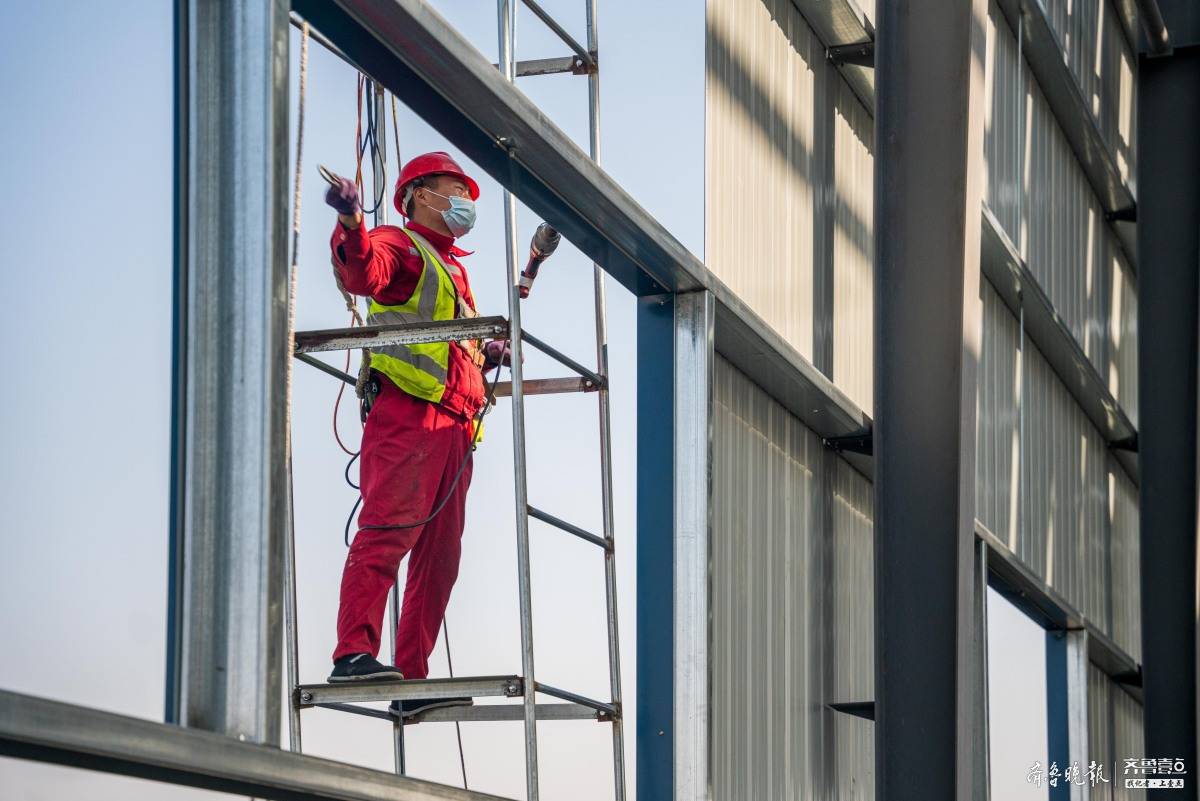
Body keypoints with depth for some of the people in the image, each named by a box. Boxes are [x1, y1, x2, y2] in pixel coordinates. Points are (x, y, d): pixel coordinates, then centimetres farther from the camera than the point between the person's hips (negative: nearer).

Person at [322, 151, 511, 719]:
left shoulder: (453, 269, 33)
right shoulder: (399, 245, 7)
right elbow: (363, 272, -17)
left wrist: (485, 356, 16)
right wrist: (351, 224, -37)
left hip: (454, 427, 9)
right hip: (407, 414, -9)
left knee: (438, 557, 4)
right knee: (388, 530, -21)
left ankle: (412, 682, 3)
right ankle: (354, 651, -30)